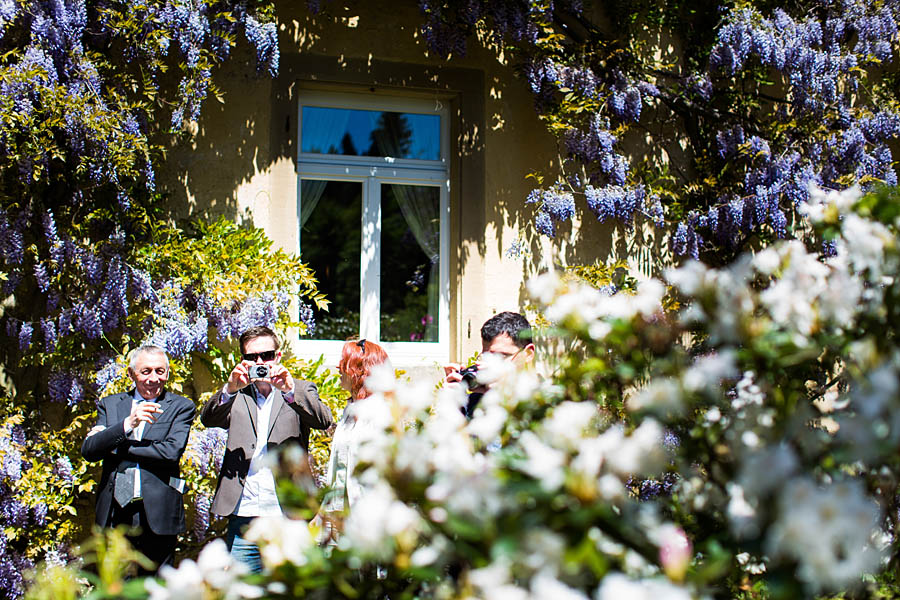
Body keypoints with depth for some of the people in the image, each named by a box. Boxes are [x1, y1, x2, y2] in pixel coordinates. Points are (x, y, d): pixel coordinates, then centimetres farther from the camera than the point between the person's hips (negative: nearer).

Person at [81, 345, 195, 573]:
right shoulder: (110, 405, 12)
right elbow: (88, 450, 0)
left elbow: (171, 452, -11)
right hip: (114, 514, 3)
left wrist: (114, 446, -7)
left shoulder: (181, 407, 4)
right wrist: (127, 424, -15)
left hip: (157, 514, -3)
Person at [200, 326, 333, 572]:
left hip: (288, 516, -1)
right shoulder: (236, 397, 13)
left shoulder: (301, 390, 9)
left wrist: (289, 389, -24)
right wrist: (230, 387, -22)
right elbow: (208, 418, -4)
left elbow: (323, 420, -9)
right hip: (243, 517, 2)